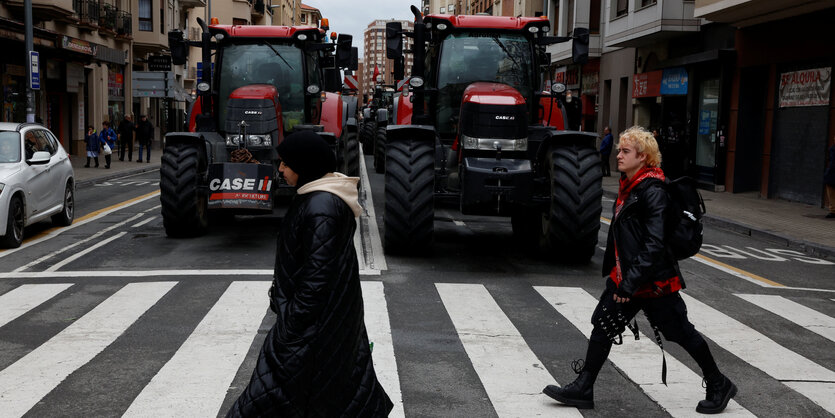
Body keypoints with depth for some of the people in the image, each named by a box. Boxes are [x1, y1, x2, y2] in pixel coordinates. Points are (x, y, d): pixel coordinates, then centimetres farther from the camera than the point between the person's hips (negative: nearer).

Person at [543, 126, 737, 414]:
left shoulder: (653, 191, -20)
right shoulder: (628, 186, 8)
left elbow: (655, 244, -26)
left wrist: (631, 282, -28)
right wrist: (614, 270, 21)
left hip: (653, 281, -9)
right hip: (625, 276, 9)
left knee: (681, 333, 6)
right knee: (603, 325, 6)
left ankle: (719, 387, 25)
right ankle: (582, 389, 13)